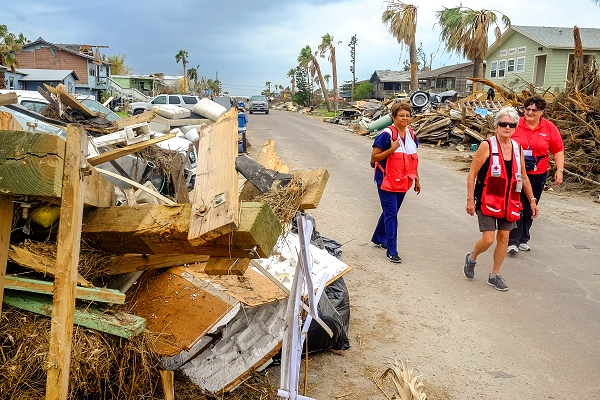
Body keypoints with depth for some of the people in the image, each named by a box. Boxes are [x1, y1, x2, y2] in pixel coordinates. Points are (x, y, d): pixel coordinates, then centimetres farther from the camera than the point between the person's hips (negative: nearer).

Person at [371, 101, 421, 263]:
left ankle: (378, 238, 38)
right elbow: (374, 158, -14)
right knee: (391, 214, -5)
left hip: (403, 182, 7)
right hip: (387, 181, -7)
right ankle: (391, 251, 2)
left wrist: (417, 179, 15)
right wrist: (392, 149, -25)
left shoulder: (411, 135, 5)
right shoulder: (387, 134, -16)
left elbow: (413, 159, 15)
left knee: (391, 212, 18)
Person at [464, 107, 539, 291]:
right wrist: (470, 200, -14)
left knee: (504, 237, 8)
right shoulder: (487, 146, -11)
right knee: (488, 239, -9)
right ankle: (471, 258, 24)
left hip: (509, 202, 5)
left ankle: (495, 275, 23)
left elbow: (523, 178, 15)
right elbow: (472, 174, -10)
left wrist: (532, 200, 13)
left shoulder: (518, 148, 5)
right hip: (488, 200, -5)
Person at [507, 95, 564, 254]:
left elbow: (558, 150, 5)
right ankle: (513, 241, -4)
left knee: (529, 209, 12)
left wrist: (559, 170, -2)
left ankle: (523, 239, 26)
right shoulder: (516, 125, -6)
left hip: (538, 175, 3)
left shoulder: (550, 128, -1)